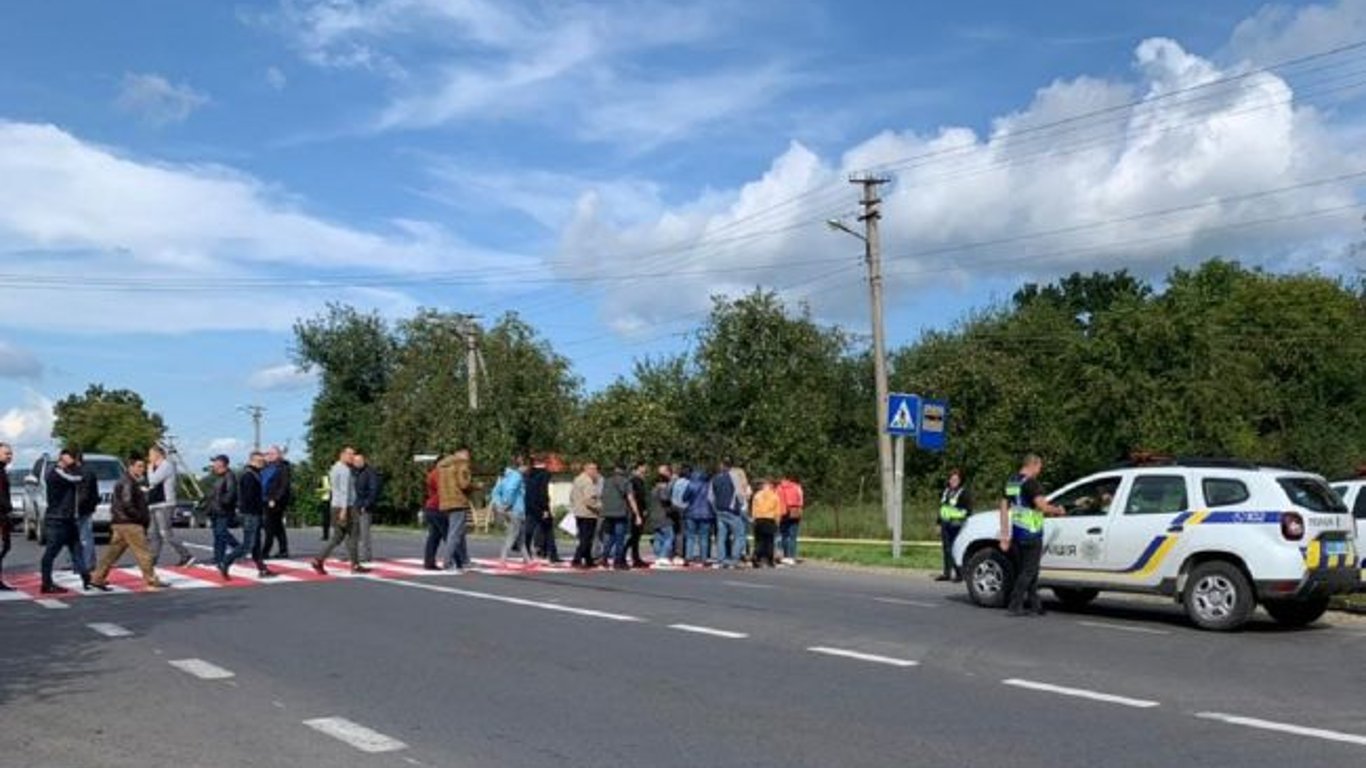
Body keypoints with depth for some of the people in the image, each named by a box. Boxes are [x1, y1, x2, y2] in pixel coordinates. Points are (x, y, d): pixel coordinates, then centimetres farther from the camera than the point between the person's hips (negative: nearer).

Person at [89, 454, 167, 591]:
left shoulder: (132, 482, 18)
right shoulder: (127, 483, -14)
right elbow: (126, 504, -23)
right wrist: (141, 517, -15)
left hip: (120, 523, 11)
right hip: (129, 523, -10)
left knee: (113, 552, 13)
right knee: (143, 553, -7)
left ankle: (97, 579, 16)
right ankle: (152, 582, -5)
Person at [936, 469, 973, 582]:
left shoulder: (964, 492, -6)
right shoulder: (946, 491, 17)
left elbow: (969, 510, -9)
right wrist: (939, 523, 21)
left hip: (957, 525, -7)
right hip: (946, 524, 7)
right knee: (946, 549, 10)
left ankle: (959, 574, -2)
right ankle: (947, 573, 17)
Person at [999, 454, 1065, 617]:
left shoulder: (1010, 482, 13)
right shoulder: (1030, 483, -13)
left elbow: (1004, 508, 14)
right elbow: (1042, 504, -24)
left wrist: (1005, 536, 15)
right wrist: (1057, 510, -4)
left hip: (1016, 533, 8)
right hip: (1031, 533, -8)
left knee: (1023, 569, 15)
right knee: (1028, 571, -1)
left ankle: (1034, 604, 24)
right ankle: (1014, 606, -3)